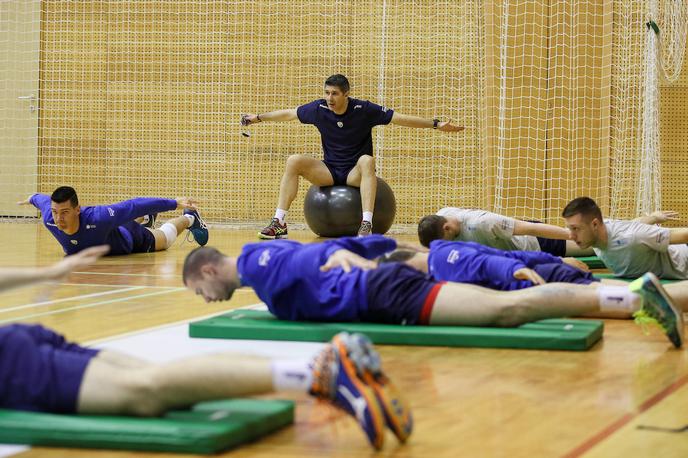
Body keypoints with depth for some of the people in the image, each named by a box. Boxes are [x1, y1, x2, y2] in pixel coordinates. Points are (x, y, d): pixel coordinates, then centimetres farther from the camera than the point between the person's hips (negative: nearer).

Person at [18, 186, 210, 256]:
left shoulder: (97, 217, -50)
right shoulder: (49, 218, -35)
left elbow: (133, 206, -42)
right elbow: (43, 200, -11)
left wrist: (175, 203, -40)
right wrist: (32, 198, 12)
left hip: (131, 240, -5)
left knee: (164, 237, 27)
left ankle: (189, 219, 56)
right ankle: (147, 218, 70)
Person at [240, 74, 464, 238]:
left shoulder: (364, 109, -14)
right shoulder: (319, 108, -6)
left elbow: (400, 118, -12)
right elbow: (289, 113, 11)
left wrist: (436, 124, -16)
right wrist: (258, 118, 18)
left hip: (355, 172, -3)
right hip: (329, 170, 3)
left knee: (367, 160, -38)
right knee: (294, 161, -22)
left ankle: (366, 224, -47)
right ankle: (279, 222, -24)